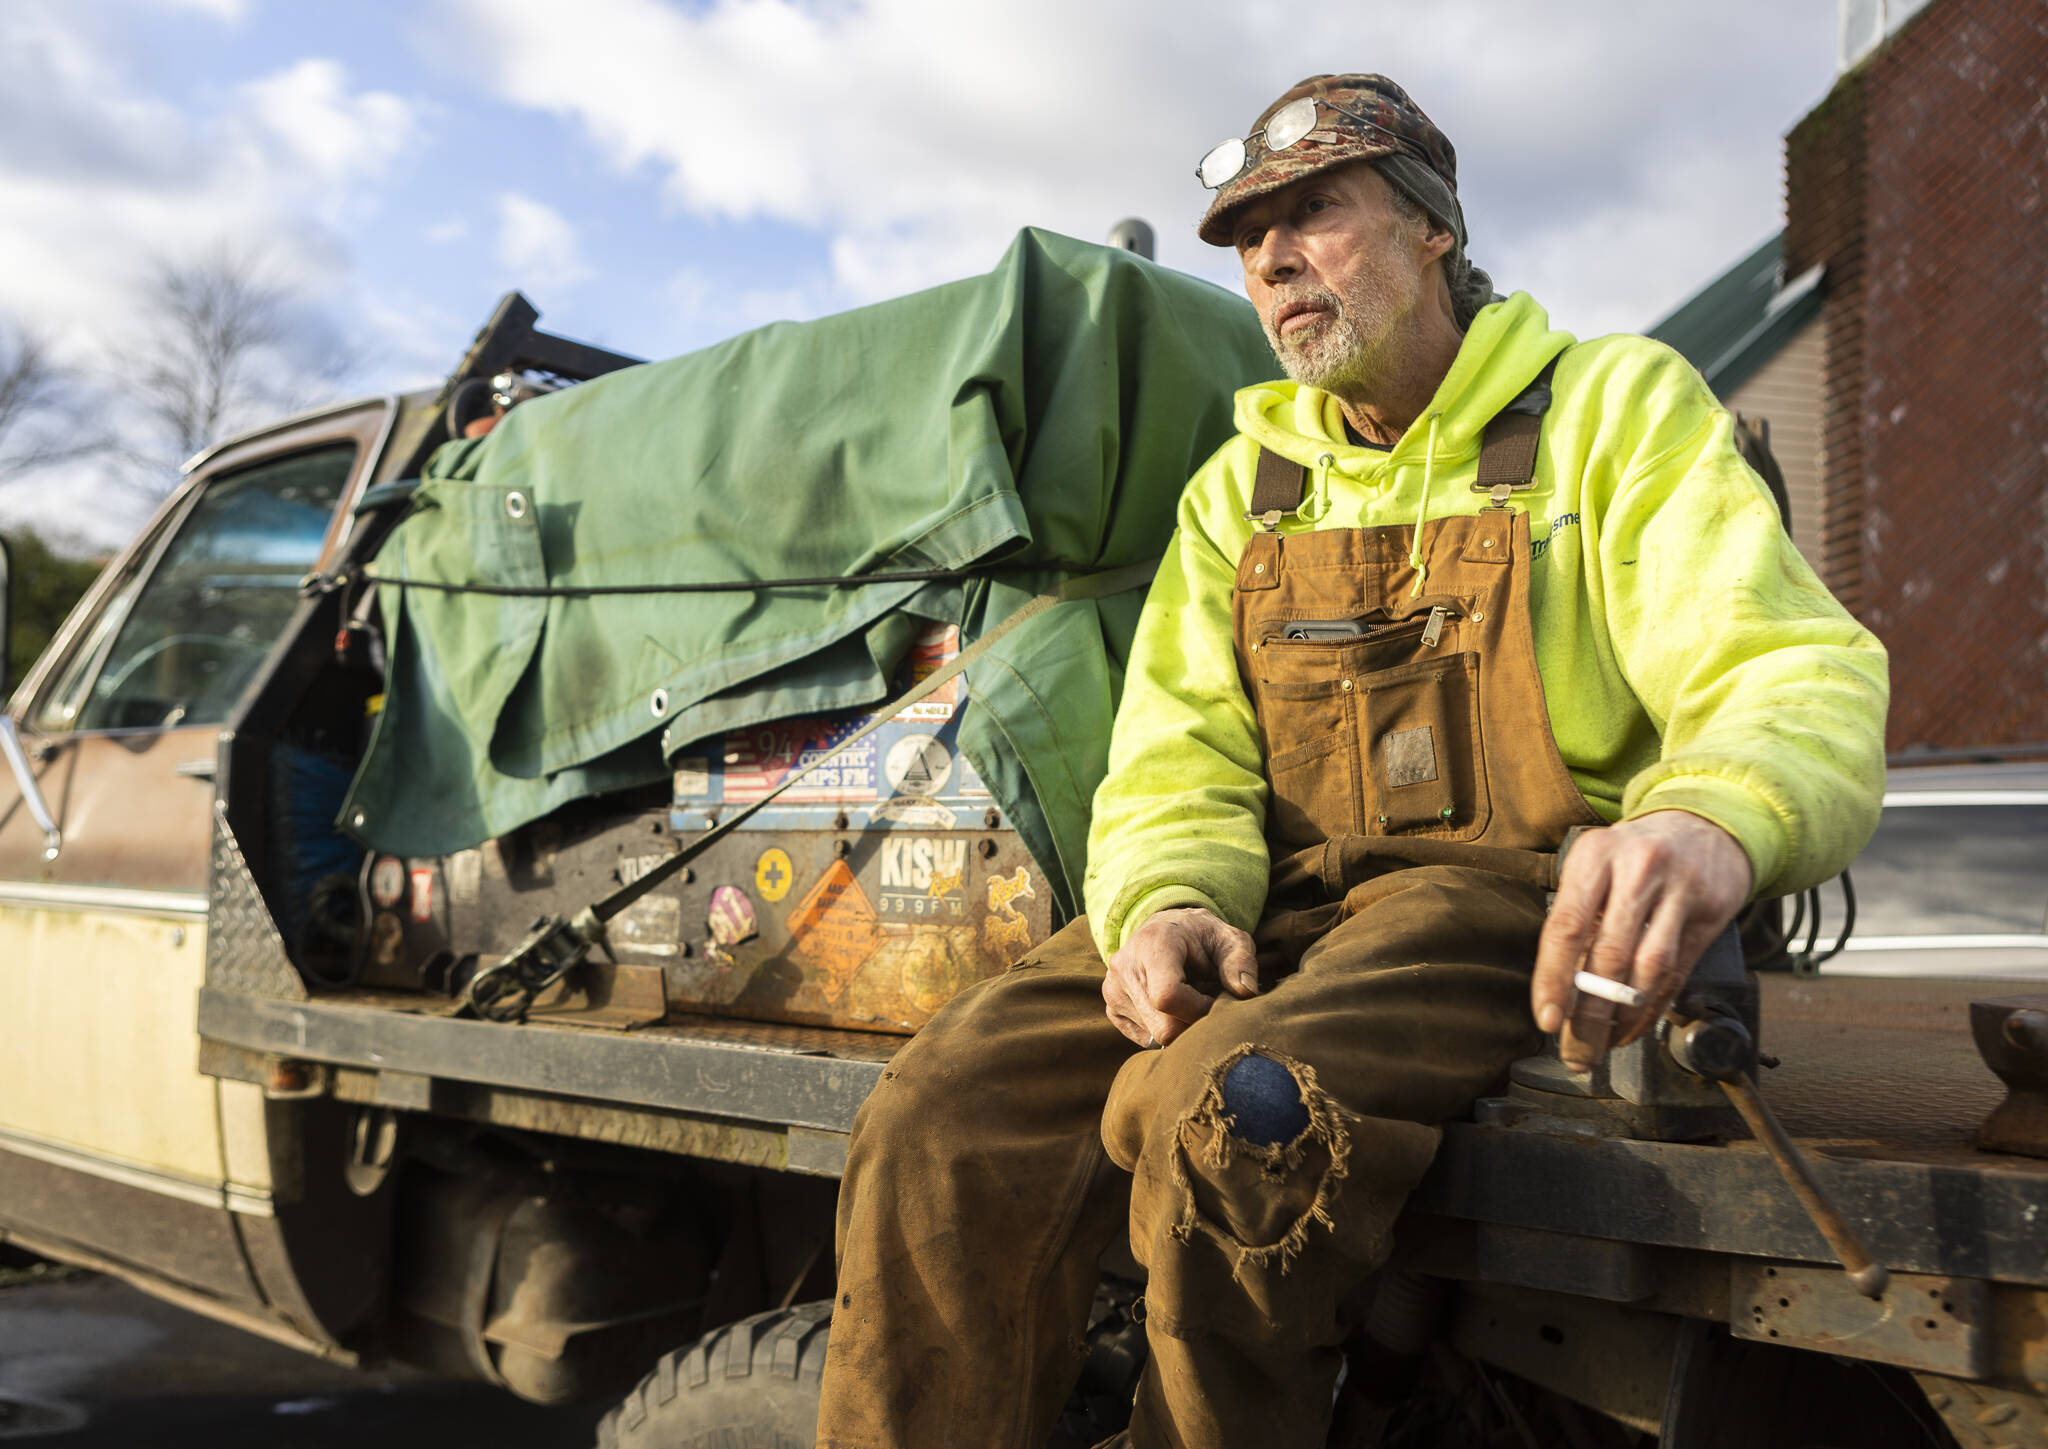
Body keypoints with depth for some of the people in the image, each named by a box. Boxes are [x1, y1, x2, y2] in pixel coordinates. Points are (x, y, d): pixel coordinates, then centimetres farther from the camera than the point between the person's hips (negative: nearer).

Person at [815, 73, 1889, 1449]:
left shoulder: (1616, 407, 6)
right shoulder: (1241, 487, 19)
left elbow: (1798, 674, -7)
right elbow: (1177, 754, 11)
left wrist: (1714, 822, -32)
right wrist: (1167, 902, -14)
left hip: (1514, 899, -3)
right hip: (1280, 904, 4)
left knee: (1226, 1109, -34)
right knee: (948, 1115, -22)